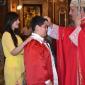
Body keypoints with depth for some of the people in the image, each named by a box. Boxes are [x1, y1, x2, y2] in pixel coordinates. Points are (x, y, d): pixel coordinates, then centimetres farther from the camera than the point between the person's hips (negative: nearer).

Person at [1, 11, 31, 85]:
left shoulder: (14, 35, 15)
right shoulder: (6, 34, -11)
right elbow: (13, 52, -21)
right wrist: (26, 42, -27)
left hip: (19, 67, 8)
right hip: (12, 68, -8)